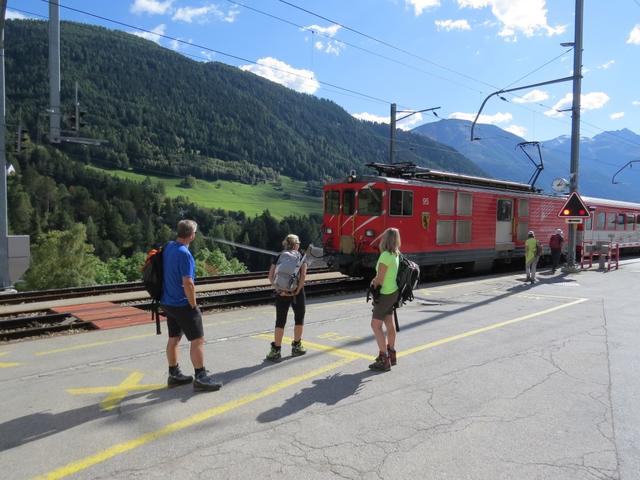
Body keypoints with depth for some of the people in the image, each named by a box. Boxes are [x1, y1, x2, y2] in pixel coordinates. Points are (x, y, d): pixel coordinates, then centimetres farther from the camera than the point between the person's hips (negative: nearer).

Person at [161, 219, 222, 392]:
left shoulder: (168, 247, 4)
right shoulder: (184, 254, -22)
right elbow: (188, 283, -25)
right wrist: (194, 305, -12)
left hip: (168, 303, 9)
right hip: (182, 305, -9)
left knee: (173, 339, 16)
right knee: (198, 340, -1)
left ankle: (174, 375, 27)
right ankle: (201, 378, 3)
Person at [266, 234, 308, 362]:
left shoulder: (278, 257, 9)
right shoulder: (301, 257, 3)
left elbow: (270, 276, -2)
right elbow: (303, 275, -11)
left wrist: (278, 289, -6)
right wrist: (298, 290, -11)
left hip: (281, 293, 2)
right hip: (297, 292, -2)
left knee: (280, 321, 7)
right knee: (299, 319, 15)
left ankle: (276, 351, 6)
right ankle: (296, 347, 24)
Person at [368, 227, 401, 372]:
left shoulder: (385, 256, -22)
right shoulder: (396, 255, 5)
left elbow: (379, 279, -19)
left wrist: (373, 285, 1)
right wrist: (375, 281, 1)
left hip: (386, 294, -9)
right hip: (393, 292, 9)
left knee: (376, 325, -2)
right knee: (389, 324, 19)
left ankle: (384, 360, 0)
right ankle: (391, 354, 32)